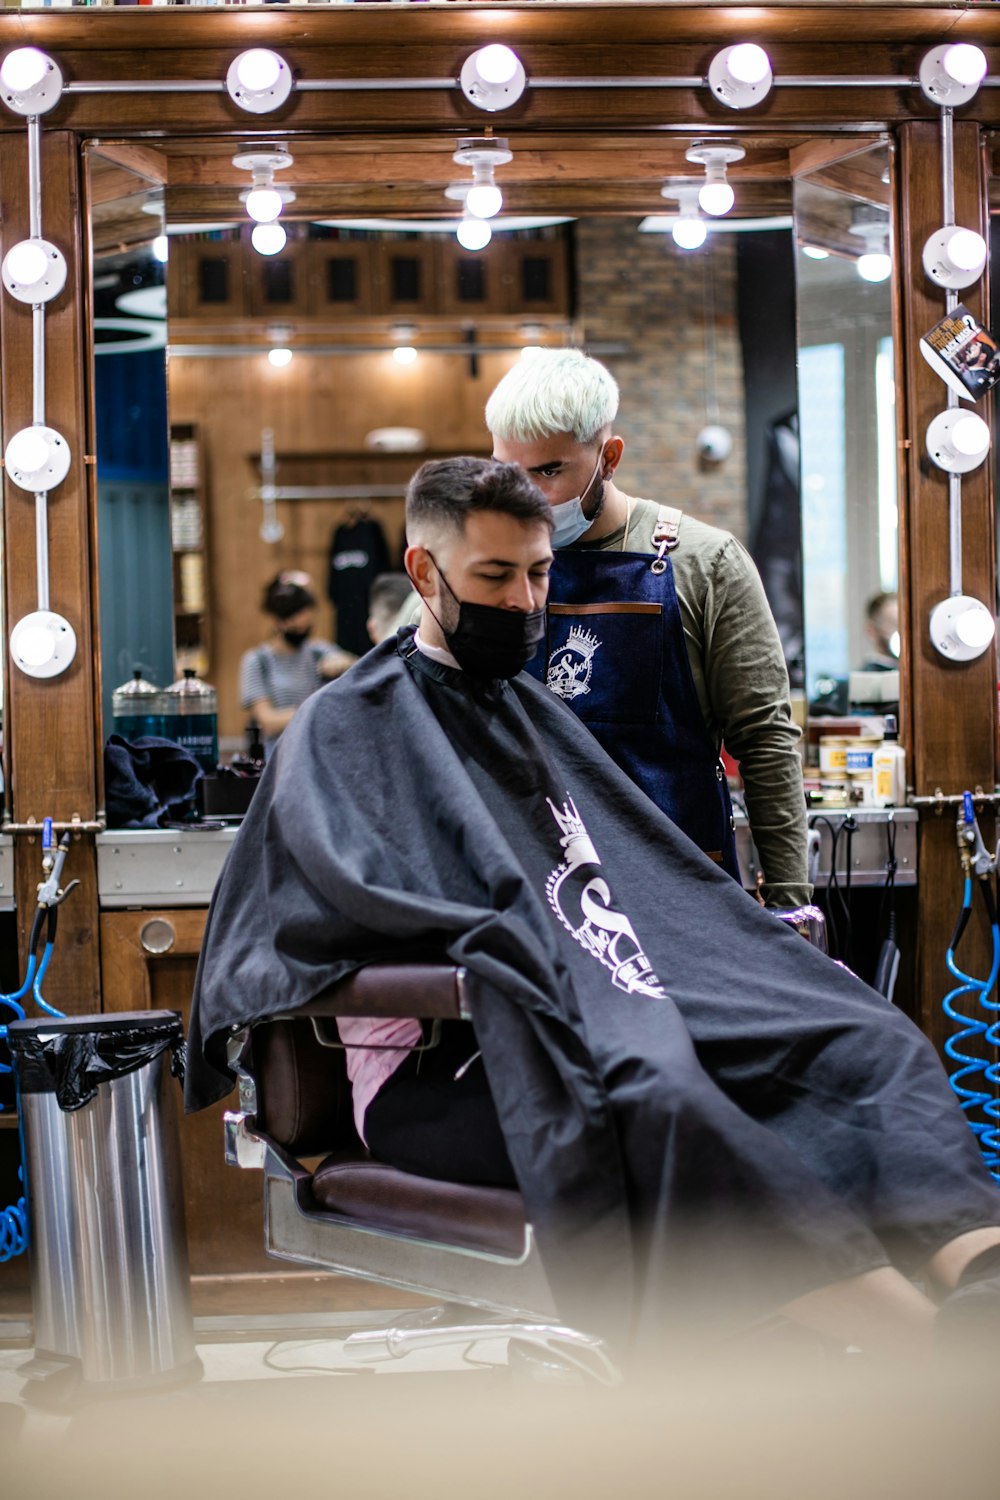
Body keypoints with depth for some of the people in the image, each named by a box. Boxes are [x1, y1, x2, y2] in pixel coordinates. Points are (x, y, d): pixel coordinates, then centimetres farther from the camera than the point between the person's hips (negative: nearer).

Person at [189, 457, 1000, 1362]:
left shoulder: (532, 713, 28)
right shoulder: (348, 727, 6)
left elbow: (666, 887, 26)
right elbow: (359, 902, -11)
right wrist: (520, 955, -22)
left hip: (613, 1023, 7)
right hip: (438, 1073, -7)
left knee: (871, 1048, -18)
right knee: (658, 1103, -39)